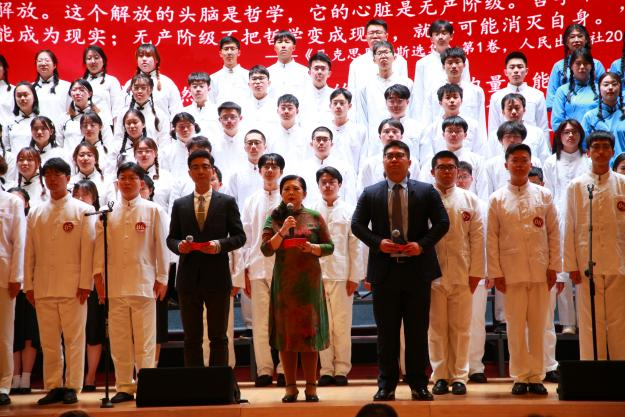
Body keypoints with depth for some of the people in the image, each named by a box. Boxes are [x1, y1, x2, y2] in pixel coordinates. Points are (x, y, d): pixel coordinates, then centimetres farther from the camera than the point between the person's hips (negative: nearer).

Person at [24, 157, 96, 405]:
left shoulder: (83, 211, 3)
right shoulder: (35, 213, 14)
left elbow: (88, 249, -2)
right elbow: (29, 252, 13)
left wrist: (85, 283, -8)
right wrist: (29, 285, 7)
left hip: (73, 287, -3)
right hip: (43, 287, 4)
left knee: (74, 340, -1)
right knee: (48, 341, 5)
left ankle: (72, 387, 5)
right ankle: (52, 387, 11)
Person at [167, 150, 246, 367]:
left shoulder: (227, 202, 4)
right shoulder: (179, 205, 11)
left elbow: (239, 236, 2)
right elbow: (171, 238, 11)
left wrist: (220, 245, -16)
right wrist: (179, 245, -11)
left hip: (217, 277, -2)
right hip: (189, 278, 2)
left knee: (218, 337, 4)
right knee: (191, 337, 6)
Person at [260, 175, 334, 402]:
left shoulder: (315, 217, 5)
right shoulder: (274, 219, 5)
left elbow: (330, 247, 5)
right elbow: (266, 249, -5)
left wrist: (313, 248, -13)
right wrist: (282, 231, -18)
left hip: (309, 280, 0)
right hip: (283, 281, 1)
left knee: (309, 329, 0)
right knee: (285, 330, 1)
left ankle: (311, 386, 7)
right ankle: (290, 386, 9)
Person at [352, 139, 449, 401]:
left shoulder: (426, 191, 5)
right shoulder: (370, 194, 7)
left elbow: (442, 223, 2)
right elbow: (357, 224, 4)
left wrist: (422, 244, -13)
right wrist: (378, 242, -12)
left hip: (417, 269, 0)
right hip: (384, 270, 1)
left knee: (418, 331, 5)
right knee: (386, 331, 6)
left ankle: (418, 384, 14)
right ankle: (386, 385, 14)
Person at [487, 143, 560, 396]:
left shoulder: (544, 196, 7)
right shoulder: (497, 199, 4)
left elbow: (554, 233, 8)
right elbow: (492, 239, 3)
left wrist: (553, 267, 2)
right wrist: (495, 273, -2)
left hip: (540, 271, 1)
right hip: (511, 272, -1)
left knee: (538, 326, 4)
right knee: (516, 326, 1)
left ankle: (536, 377, 13)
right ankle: (520, 377, 10)